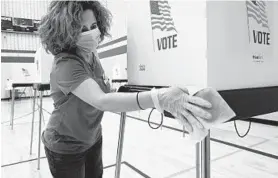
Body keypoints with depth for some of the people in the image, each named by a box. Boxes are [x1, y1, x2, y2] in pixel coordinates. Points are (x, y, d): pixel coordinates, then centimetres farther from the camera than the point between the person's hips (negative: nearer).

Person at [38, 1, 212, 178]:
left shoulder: (91, 54, -6)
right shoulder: (66, 65, -31)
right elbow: (101, 101, -47)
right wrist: (158, 97, -58)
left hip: (92, 138, 7)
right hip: (65, 148, -6)